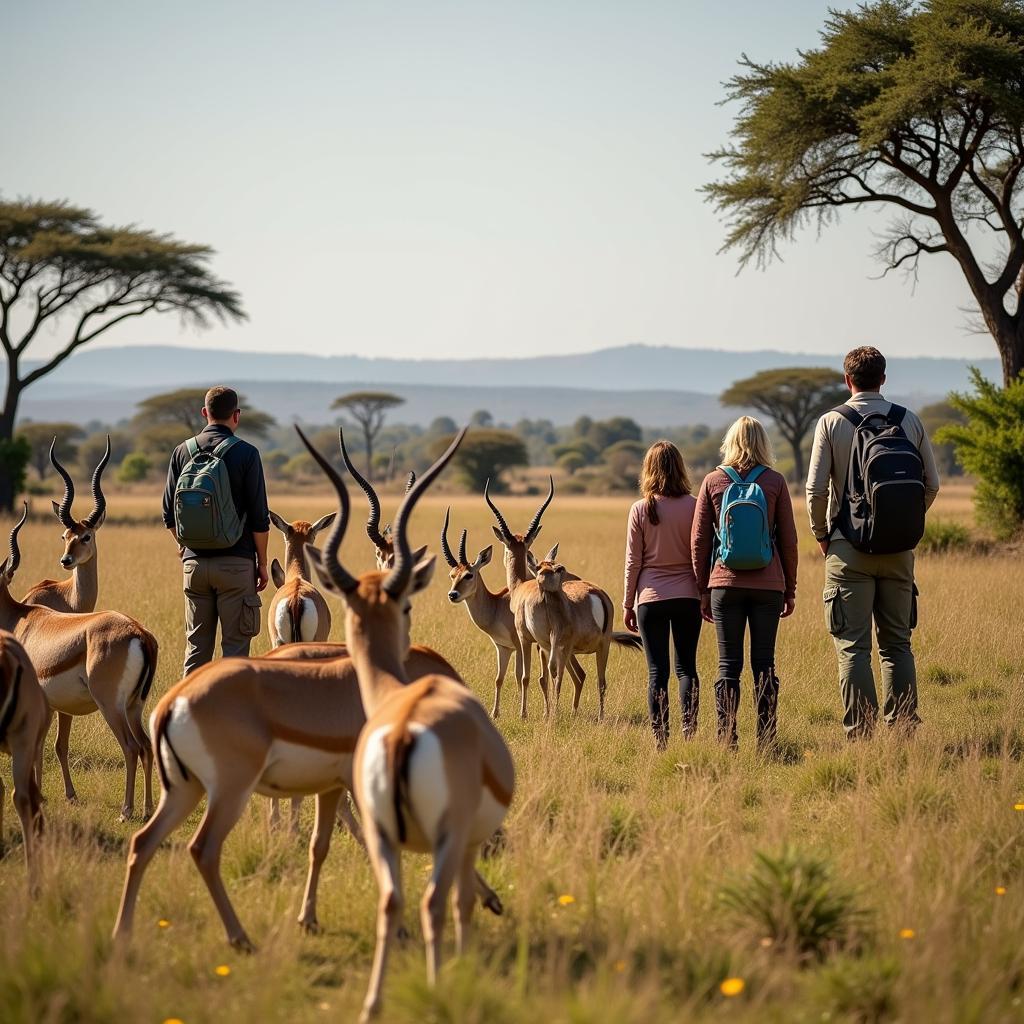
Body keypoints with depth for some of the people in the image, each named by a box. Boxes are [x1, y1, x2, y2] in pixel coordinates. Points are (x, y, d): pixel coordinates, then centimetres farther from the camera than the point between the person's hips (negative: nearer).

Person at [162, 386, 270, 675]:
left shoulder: (183, 451, 5)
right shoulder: (245, 453, -6)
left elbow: (170, 515, 9)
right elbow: (259, 516, -7)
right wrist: (262, 562, 3)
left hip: (195, 562, 4)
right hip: (235, 562, -4)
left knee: (196, 646, 9)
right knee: (234, 646, -1)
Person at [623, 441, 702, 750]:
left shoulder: (640, 510, -5)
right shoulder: (693, 507, -4)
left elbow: (633, 561, -2)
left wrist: (628, 604, 7)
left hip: (651, 597, -1)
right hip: (687, 597, 1)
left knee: (657, 670, 3)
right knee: (686, 667, 8)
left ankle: (661, 739, 0)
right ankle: (689, 728, -7)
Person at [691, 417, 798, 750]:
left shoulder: (713, 482, 2)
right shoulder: (775, 481, 1)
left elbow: (699, 540, 3)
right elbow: (788, 539, 3)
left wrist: (703, 590, 11)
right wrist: (790, 589, 12)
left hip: (725, 583, 0)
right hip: (768, 584, 0)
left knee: (728, 664, 3)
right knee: (764, 663, 5)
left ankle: (727, 741, 0)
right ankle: (766, 742, 2)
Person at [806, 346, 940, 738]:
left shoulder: (832, 422, -4)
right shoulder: (909, 421, 4)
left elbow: (816, 489, -8)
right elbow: (931, 485, 6)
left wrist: (821, 534, 7)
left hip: (850, 545, -3)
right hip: (899, 548, 3)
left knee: (853, 646, -1)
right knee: (897, 643, 11)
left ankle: (859, 732, -5)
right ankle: (903, 729, 7)